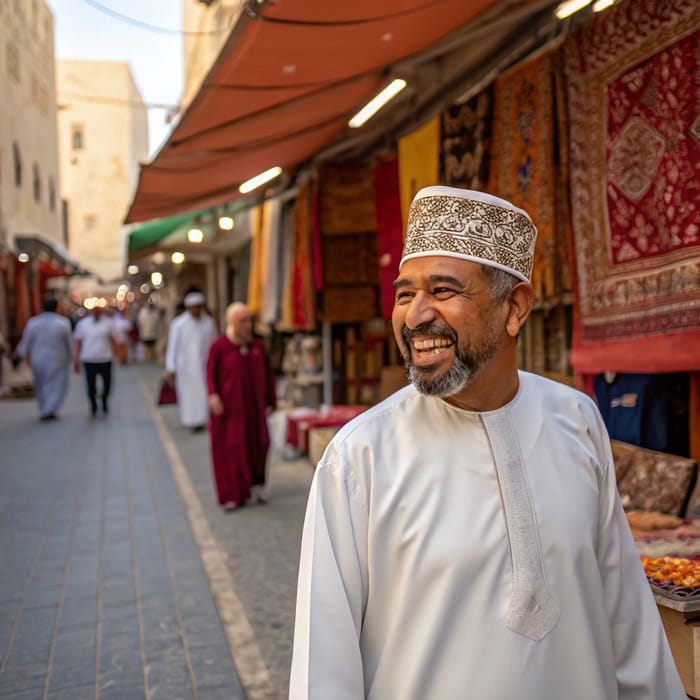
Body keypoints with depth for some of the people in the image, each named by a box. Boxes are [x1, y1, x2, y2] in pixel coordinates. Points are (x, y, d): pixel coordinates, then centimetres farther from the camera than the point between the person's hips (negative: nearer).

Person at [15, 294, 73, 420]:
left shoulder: (33, 323, -9)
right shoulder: (63, 323, -13)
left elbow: (26, 342, -1)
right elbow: (70, 344, -5)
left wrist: (26, 355, 18)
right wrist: (70, 357, 10)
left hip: (38, 361, 2)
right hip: (57, 362, -2)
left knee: (41, 386, 20)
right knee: (56, 386, 9)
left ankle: (44, 411, 27)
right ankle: (49, 411, -4)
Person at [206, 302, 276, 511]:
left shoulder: (257, 346, 4)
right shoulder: (219, 346, -7)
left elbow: (268, 375, 9)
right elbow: (211, 373, -6)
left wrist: (270, 402, 7)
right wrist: (213, 395, -21)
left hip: (253, 406, 4)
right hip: (228, 407, -3)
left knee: (258, 445, 2)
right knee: (230, 449, 1)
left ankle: (255, 486, 22)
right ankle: (231, 495, 11)